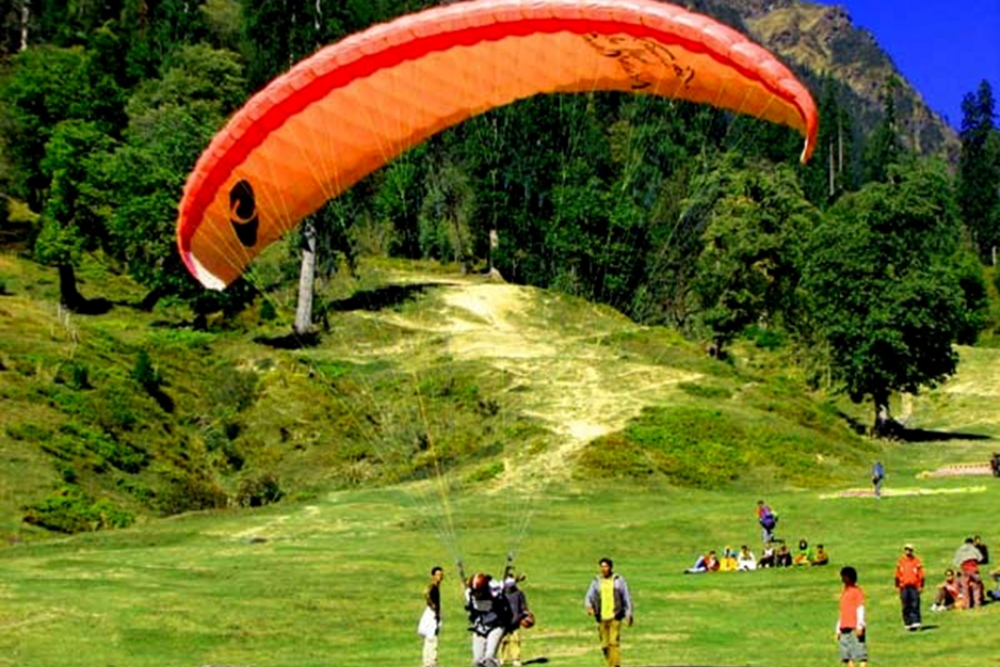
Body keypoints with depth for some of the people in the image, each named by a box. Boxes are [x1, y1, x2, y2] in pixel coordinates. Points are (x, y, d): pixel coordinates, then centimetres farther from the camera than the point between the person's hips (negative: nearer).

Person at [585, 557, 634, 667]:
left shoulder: (619, 580, 0)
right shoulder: (596, 581, 6)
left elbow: (627, 598, 4)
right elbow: (589, 597, 1)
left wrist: (629, 615, 0)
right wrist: (589, 606, -21)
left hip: (615, 617, -3)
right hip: (601, 618, 3)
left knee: (614, 642, -14)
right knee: (605, 645, 5)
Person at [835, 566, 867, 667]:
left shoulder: (857, 591, -2)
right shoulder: (844, 592, 20)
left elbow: (860, 609, -9)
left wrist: (859, 627, -17)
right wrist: (838, 629, 22)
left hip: (855, 628, -8)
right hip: (844, 628, 8)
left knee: (860, 653, -10)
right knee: (847, 656, 4)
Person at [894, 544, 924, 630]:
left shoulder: (917, 561, 3)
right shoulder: (900, 561, 7)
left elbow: (921, 575, 3)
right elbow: (897, 575, 10)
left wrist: (921, 586, -2)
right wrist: (897, 586, 7)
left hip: (914, 587, -2)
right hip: (904, 587, 2)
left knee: (915, 605, -9)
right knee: (906, 607, 3)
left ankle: (916, 622, -12)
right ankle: (907, 623, 8)